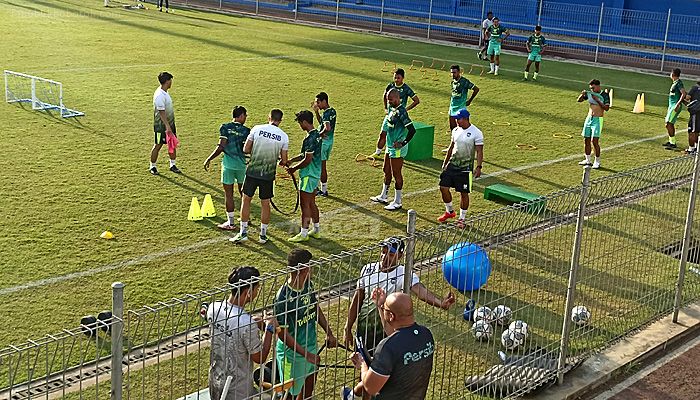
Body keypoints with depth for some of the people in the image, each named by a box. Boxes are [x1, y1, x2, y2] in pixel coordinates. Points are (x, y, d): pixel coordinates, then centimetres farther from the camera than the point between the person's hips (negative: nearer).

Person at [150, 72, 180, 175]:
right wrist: (167, 126, -28)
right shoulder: (159, 96, -24)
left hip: (170, 123, 9)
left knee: (173, 144, 11)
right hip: (161, 126, -9)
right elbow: (161, 112, -26)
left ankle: (172, 165, 22)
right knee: (158, 145, 3)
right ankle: (152, 167, 16)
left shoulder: (164, 92, 7)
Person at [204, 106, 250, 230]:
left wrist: (209, 159, -4)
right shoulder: (246, 131, -2)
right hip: (242, 164, 2)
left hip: (228, 164, -2)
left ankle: (230, 222, 9)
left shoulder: (225, 128, -4)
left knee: (228, 193, 4)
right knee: (243, 192, 18)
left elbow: (221, 147, -11)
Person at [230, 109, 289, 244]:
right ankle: (263, 235, 18)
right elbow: (284, 160, 1)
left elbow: (245, 149, -2)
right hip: (268, 174, 1)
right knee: (265, 203, 12)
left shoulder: (257, 129, -5)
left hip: (252, 171, -1)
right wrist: (279, 159, 25)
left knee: (246, 200, 11)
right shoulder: (284, 136, -3)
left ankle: (243, 232, 11)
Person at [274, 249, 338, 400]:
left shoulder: (308, 284, -5)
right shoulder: (284, 297, -29)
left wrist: (329, 333, 7)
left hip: (311, 346, 7)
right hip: (292, 353, -7)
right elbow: (283, 332, -24)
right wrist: (306, 354, -23)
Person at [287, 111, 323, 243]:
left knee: (305, 205, -2)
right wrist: (289, 161, 11)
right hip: (315, 174, 10)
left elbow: (307, 160, -24)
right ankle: (316, 230, 26)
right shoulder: (317, 135, 9)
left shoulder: (310, 139, -22)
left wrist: (294, 168, -11)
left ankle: (303, 234, 4)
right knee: (312, 203, 18)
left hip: (308, 175, -10)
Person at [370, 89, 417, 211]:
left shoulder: (401, 112, -21)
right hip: (390, 146, 10)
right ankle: (383, 196, 35)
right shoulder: (392, 109, 8)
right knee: (387, 171, 20)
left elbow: (412, 130, -26)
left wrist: (403, 143, -20)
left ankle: (397, 202, 10)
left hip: (397, 148, -10)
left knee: (396, 174, -1)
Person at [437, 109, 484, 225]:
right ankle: (449, 212, 23)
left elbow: (479, 152, -11)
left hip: (465, 168, -6)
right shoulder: (456, 130, 8)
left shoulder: (476, 133, -11)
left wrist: (478, 167, -20)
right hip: (452, 165, 6)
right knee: (443, 187, 1)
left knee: (464, 193, 2)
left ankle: (462, 219, 16)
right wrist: (445, 162, 19)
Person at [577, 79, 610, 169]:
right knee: (586, 140, 8)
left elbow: (607, 108, -15)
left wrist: (597, 100, -21)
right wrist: (582, 94, -9)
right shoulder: (590, 94, 7)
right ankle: (587, 160, 20)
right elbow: (579, 100, 11)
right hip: (589, 118, 6)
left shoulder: (605, 95, -7)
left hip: (597, 120, -6)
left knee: (594, 141, -11)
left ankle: (597, 162, -1)